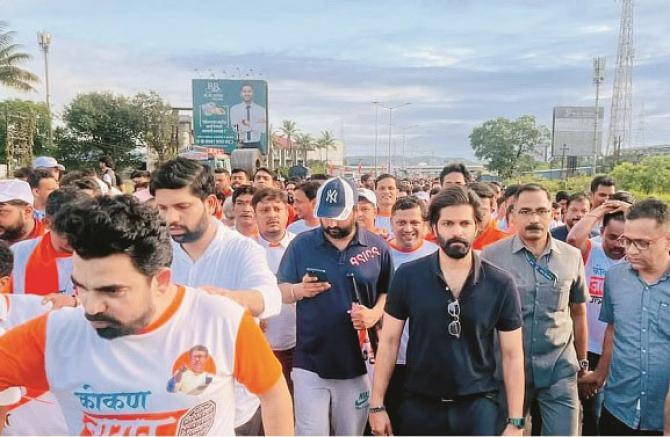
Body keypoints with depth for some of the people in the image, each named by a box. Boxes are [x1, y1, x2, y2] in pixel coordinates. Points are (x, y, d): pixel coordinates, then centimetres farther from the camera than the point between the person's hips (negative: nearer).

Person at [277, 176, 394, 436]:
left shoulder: (377, 247, -1)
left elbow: (388, 293, 7)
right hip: (309, 362, 0)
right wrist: (299, 290, -18)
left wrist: (375, 314, -13)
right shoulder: (301, 244, -2)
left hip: (357, 363, 1)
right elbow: (279, 291, 3)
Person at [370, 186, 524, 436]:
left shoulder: (501, 284, -7)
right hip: (419, 404, 1)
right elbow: (389, 341, -3)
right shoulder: (407, 276, -8)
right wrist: (377, 405, -3)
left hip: (478, 405, 0)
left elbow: (512, 355, -2)